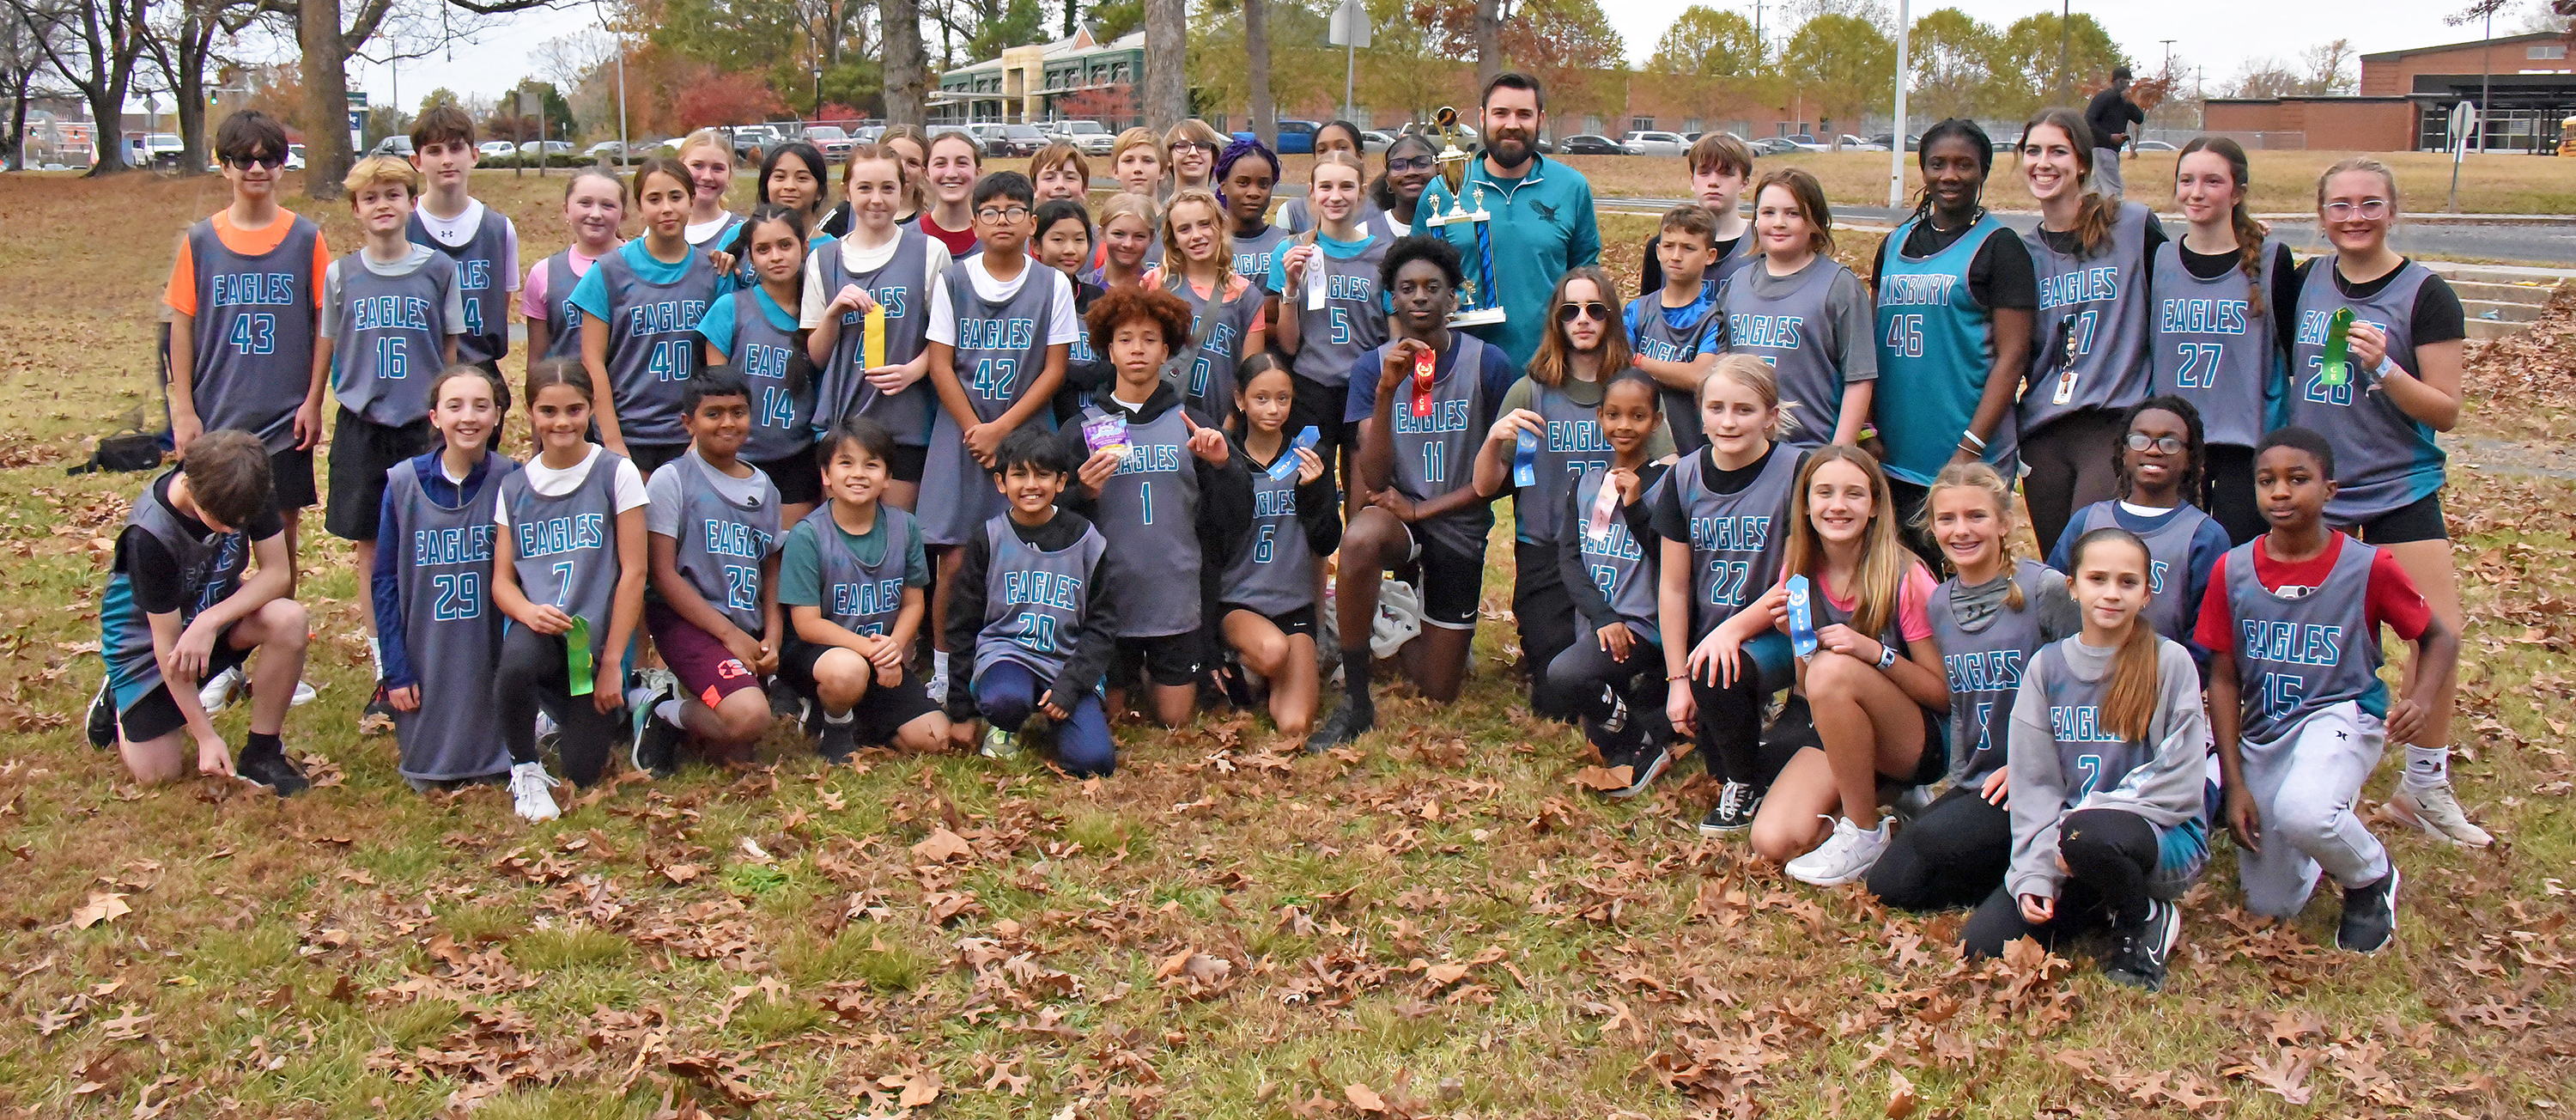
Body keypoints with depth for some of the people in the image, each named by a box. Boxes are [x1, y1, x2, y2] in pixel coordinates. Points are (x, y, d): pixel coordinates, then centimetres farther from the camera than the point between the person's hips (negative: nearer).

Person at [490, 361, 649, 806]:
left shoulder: (616, 474, -4)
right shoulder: (514, 487, 7)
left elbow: (634, 572, -5)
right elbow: (502, 578, 5)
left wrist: (612, 662, -8)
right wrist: (529, 611, -20)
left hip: (598, 635, -1)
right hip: (538, 628, 1)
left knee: (582, 772, -7)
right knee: (518, 658, -36)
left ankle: (580, 715, 31)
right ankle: (525, 769, -8)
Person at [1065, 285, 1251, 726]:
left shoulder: (1193, 424, 3)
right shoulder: (1083, 429, 1)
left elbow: (1235, 523, 1)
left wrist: (1222, 465, -15)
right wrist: (1084, 494, -19)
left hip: (1176, 598, 0)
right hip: (1108, 596, 0)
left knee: (1175, 721, 7)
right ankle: (1127, 675, 41)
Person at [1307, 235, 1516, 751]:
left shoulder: (1488, 365, -10)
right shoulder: (1372, 367, -7)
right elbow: (1373, 479, -15)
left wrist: (1423, 509, -14)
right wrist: (1387, 391, -28)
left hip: (1459, 525, 0)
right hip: (1397, 511, 0)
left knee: (1436, 697, 3)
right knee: (1359, 539, -40)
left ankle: (1420, 633, 40)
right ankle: (1356, 700, -24)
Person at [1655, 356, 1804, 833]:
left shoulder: (1796, 472, -11)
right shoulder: (1684, 477, 1)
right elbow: (1673, 586, 1)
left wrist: (1733, 630, -24)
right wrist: (1676, 680, -4)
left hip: (1774, 637, -4)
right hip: (1707, 635, 4)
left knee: (1717, 675, -30)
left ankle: (1749, 783, -2)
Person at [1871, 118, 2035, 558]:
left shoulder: (1999, 246, -3)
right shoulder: (1896, 243, 13)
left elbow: (2012, 356, -9)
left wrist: (1970, 448, -16)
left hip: (1971, 460, -5)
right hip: (1894, 456, 5)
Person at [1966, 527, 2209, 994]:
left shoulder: (2170, 663, -7)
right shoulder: (2046, 667, 3)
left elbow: (2179, 783, -12)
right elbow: (2034, 784, 1)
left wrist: (2087, 822, -18)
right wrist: (2035, 874, -10)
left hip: (2165, 836, -4)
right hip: (2066, 847, 4)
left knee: (2088, 835, -39)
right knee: (1982, 942, -14)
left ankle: (2146, 919, -4)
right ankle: (2109, 901, 12)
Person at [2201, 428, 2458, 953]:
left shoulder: (2368, 565, -11)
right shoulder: (2233, 570, -5)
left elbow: (2439, 638, 3)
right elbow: (2224, 680, 0)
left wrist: (2421, 701, -18)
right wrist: (2235, 785, -3)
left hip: (2341, 716, -3)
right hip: (2262, 730, 4)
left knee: (2302, 813, -37)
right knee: (2271, 906, 5)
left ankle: (2372, 878, -2)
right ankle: (2333, 836, 38)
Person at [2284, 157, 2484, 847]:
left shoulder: (2425, 295, -6)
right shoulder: (2304, 283, 4)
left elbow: (2446, 412, -8)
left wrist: (2384, 368, -23)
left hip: (2401, 488, -3)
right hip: (2314, 484, 3)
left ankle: (2425, 786, 8)